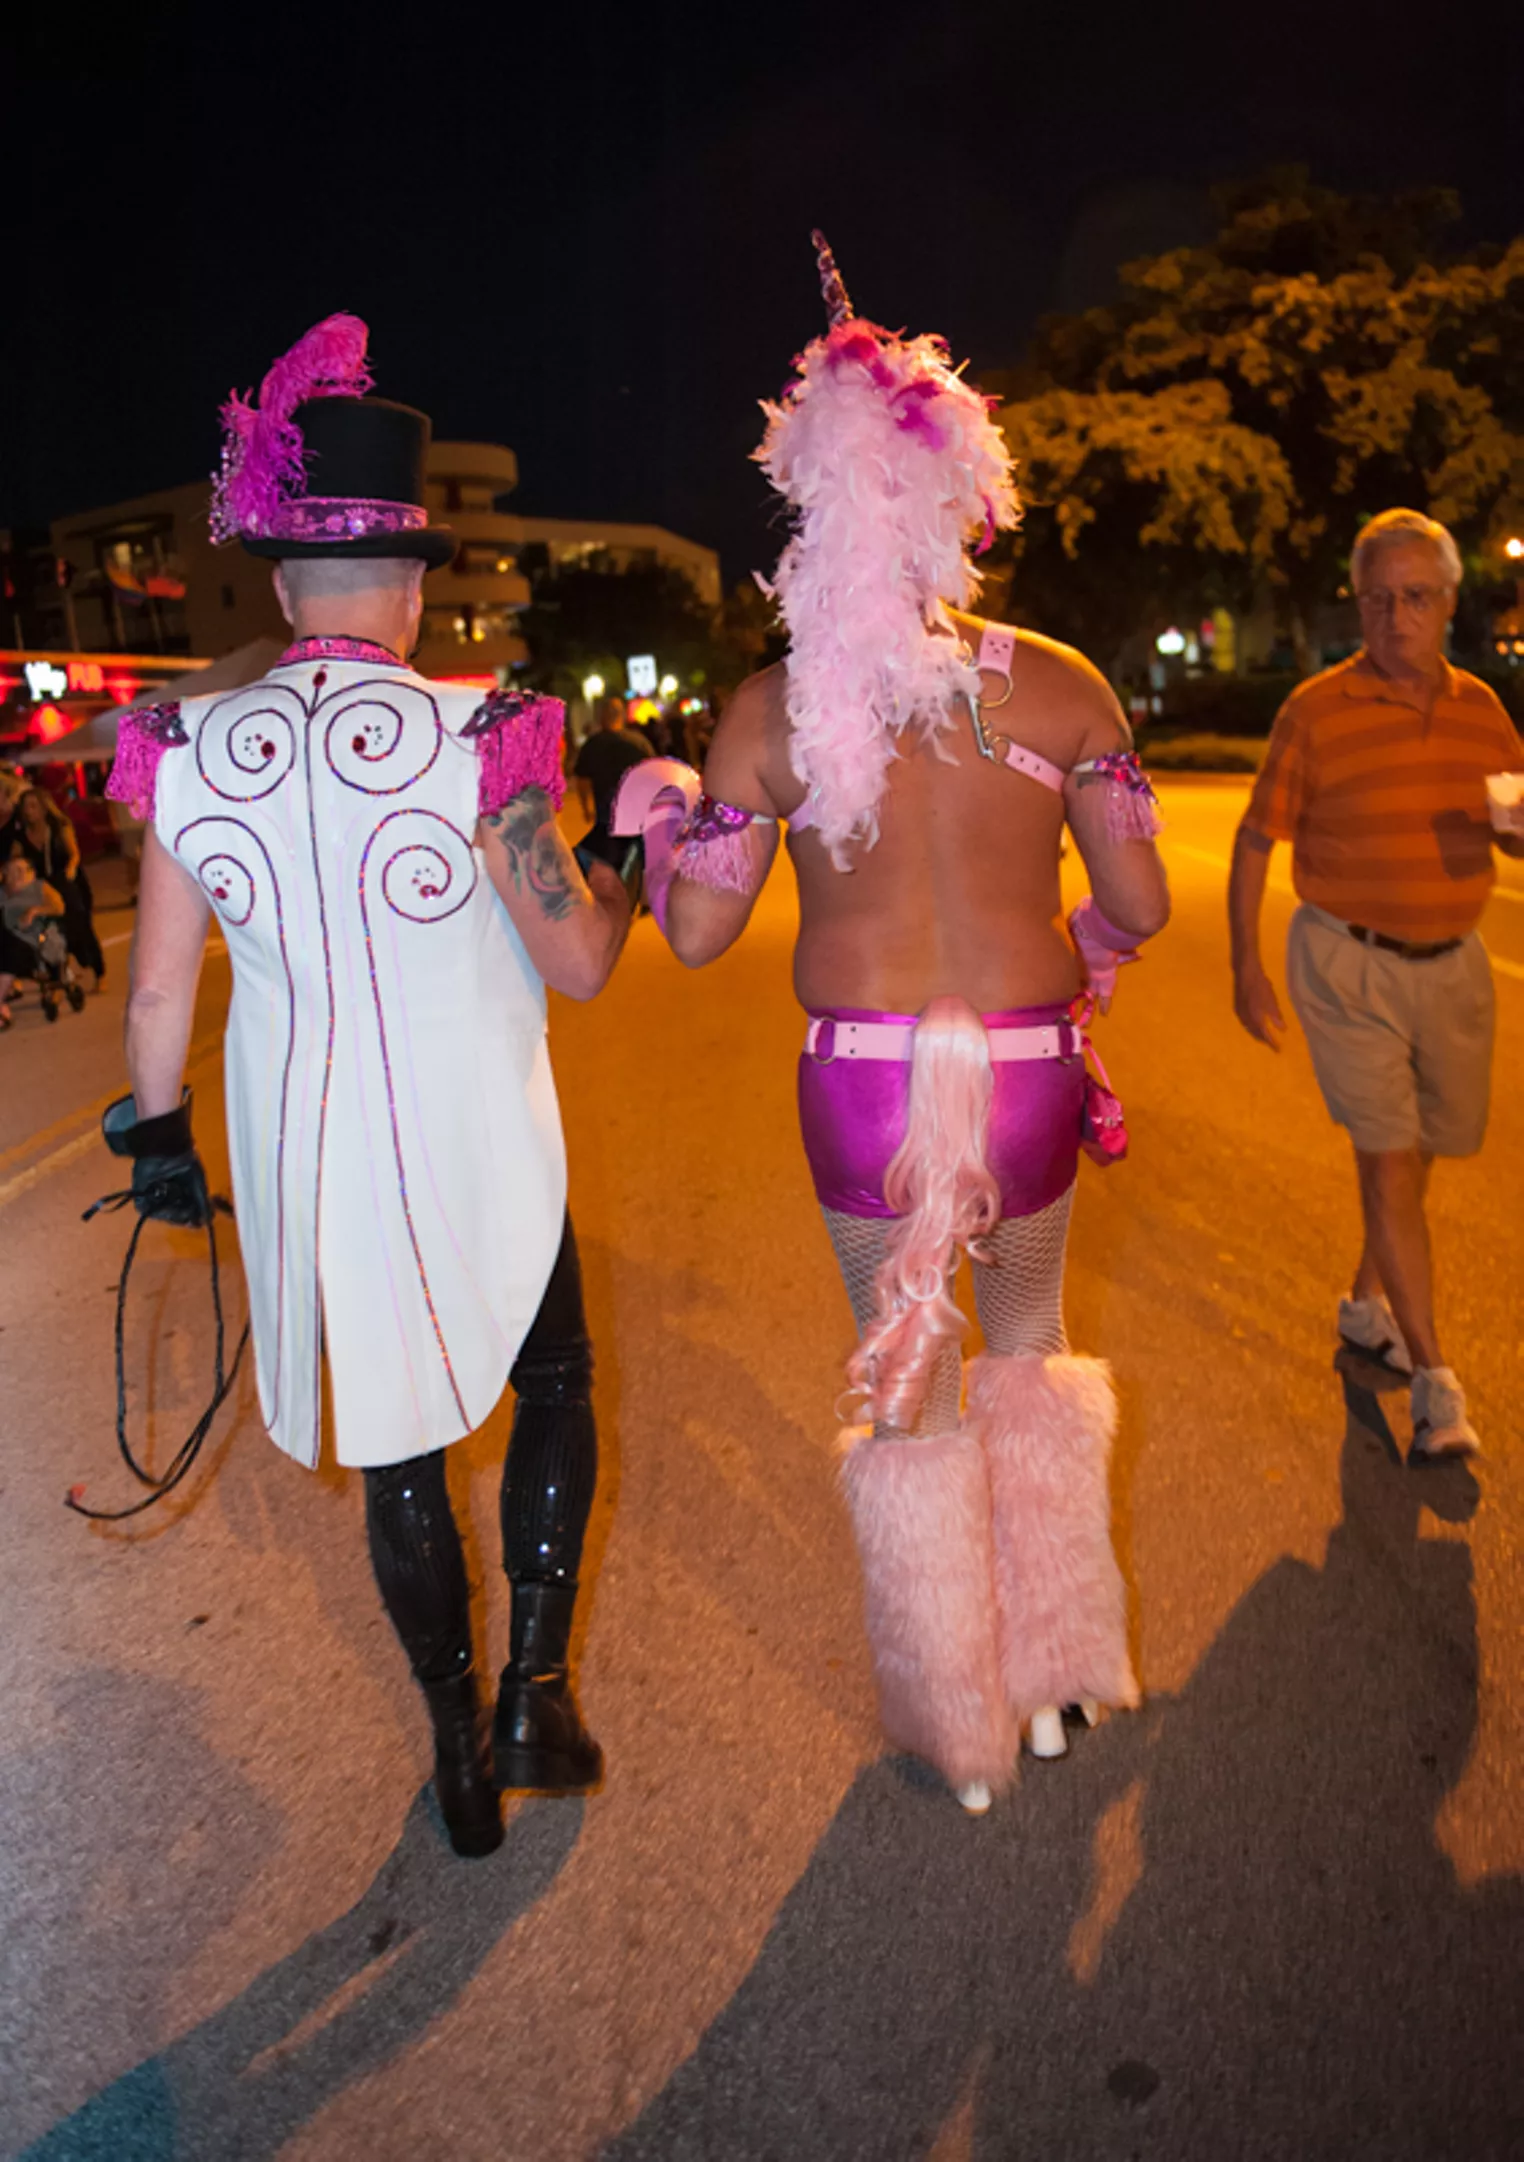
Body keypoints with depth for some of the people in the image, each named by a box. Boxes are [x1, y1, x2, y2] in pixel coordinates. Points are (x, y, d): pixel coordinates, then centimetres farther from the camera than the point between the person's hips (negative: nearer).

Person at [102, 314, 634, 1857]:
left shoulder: (187, 750, -5)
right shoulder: (469, 740, -15)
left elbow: (158, 993, 0)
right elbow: (577, 963, -12)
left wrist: (156, 1139, 14)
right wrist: (616, 886, 8)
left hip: (304, 1160, 3)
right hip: (477, 1153, -3)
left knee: (396, 1441, 18)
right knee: (553, 1392, 23)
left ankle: (459, 1751, 33)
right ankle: (535, 1692, 18)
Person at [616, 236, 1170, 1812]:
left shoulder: (771, 709, -6)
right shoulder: (1059, 685, -4)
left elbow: (695, 933, -3)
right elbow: (1139, 907, -4)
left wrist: (661, 815, 16)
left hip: (861, 1085, -1)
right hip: (1027, 1073, 1)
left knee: (905, 1385, 16)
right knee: (1026, 1342, 27)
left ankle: (958, 1733, 33)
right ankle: (1050, 1672, 39)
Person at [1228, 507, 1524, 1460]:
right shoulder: (1317, 711, -8)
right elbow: (1256, 840, -3)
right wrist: (1247, 966, -6)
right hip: (1349, 964, -5)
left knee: (1420, 1150, 16)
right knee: (1388, 1159, -9)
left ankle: (1368, 1304, 39)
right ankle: (1435, 1380, -3)